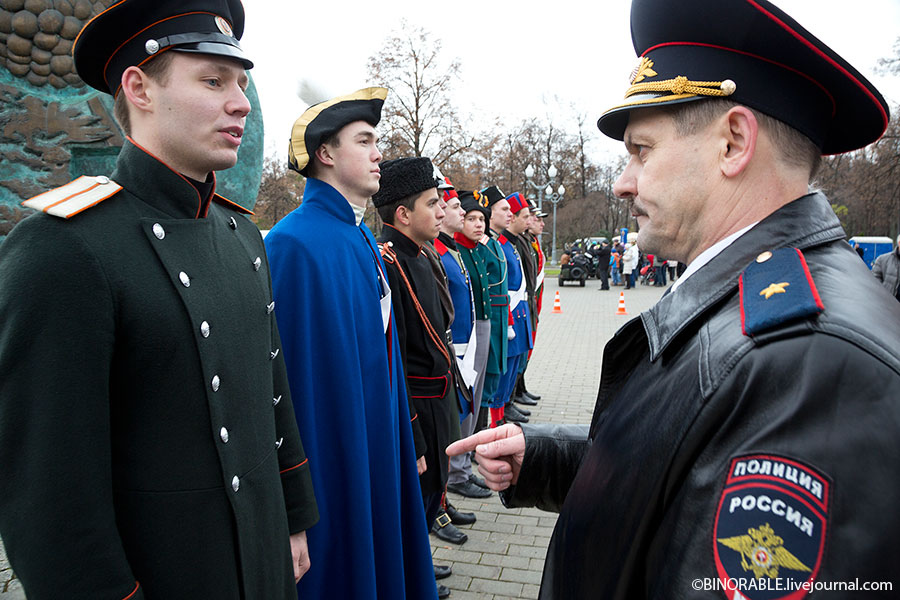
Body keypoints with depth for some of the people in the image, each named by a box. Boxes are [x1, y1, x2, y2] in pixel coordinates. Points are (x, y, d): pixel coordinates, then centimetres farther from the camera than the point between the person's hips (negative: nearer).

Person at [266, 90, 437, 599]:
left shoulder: (365, 239, 9)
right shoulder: (295, 243, -18)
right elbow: (292, 370, -20)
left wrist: (403, 444, 17)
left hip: (377, 444, 8)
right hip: (329, 456, -8)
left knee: (382, 558, 20)